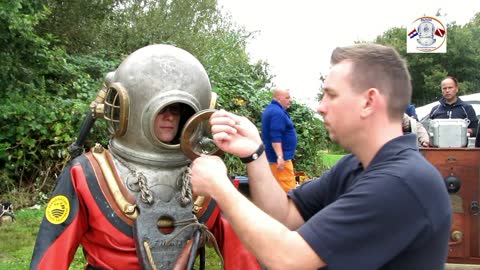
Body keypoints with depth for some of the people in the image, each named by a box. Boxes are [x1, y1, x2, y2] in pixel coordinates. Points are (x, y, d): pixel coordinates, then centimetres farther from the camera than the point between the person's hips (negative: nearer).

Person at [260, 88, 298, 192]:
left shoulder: (270, 109, 17)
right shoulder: (277, 112, -16)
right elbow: (275, 137, -24)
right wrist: (280, 157, -27)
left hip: (272, 157, 11)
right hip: (279, 158, -11)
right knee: (288, 190, -11)